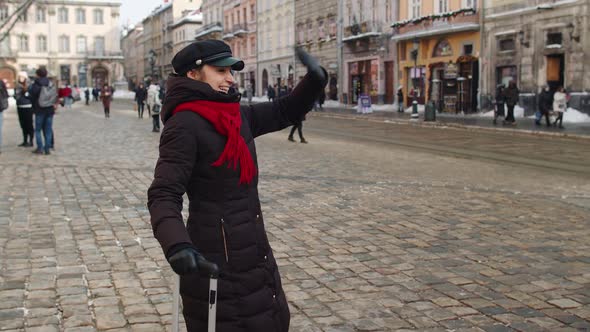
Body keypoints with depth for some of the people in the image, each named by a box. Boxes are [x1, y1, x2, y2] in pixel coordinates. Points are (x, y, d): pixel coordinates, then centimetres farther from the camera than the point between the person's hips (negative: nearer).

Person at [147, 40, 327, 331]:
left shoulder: (236, 116, 7)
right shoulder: (184, 126, -16)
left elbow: (285, 112, 17)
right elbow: (163, 194, -22)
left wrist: (315, 81, -1)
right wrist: (176, 244, -40)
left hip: (253, 252, 9)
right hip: (218, 263, -9)